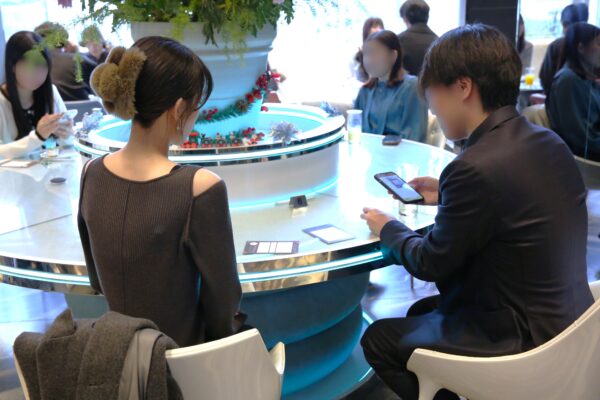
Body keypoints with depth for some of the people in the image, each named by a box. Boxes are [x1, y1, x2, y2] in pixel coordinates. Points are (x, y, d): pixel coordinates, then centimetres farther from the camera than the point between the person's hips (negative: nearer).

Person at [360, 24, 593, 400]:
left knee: (378, 339, 7)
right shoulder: (549, 142, -2)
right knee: (422, 311, 26)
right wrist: (446, 196, 15)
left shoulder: (476, 167, -29)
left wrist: (388, 228, 1)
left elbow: (431, 264, -17)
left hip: (523, 340, -9)